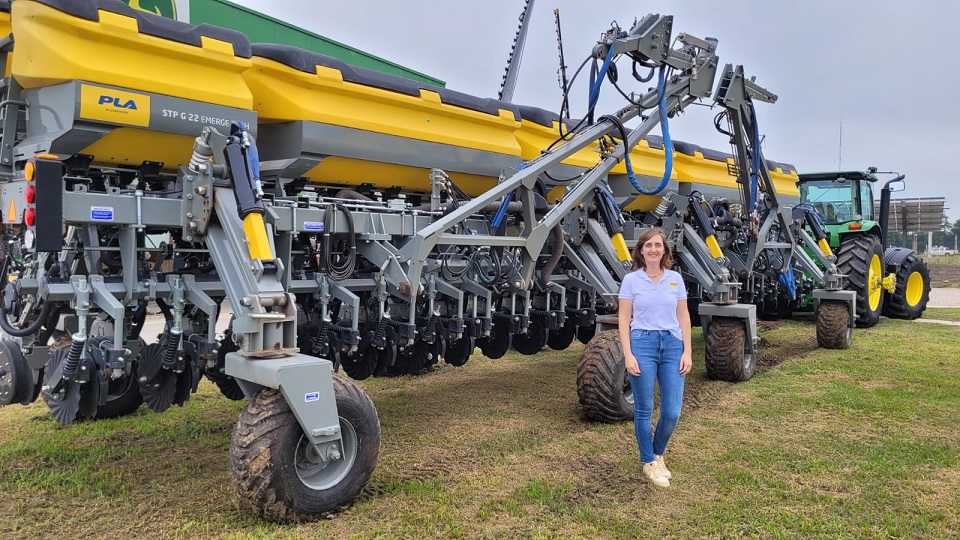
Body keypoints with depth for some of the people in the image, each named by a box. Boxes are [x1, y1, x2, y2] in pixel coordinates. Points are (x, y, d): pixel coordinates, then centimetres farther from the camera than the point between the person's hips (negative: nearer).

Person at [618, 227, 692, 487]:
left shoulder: (675, 279, 6)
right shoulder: (631, 280, -1)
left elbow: (683, 317, 8)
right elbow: (624, 319, -2)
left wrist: (687, 352, 2)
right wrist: (628, 354, -9)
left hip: (672, 345, 2)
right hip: (642, 344, -2)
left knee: (672, 412, 2)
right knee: (644, 410, 5)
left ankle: (658, 454, 29)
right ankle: (649, 462, 23)